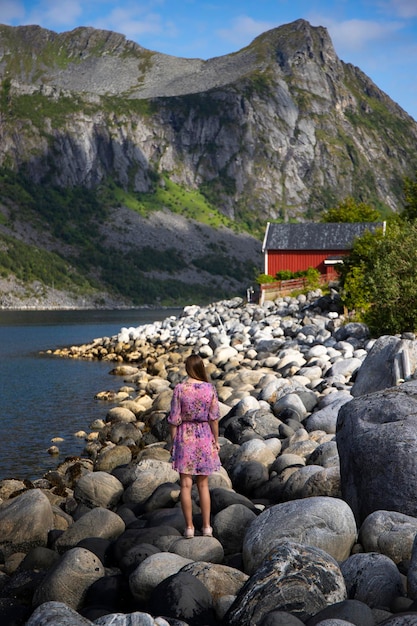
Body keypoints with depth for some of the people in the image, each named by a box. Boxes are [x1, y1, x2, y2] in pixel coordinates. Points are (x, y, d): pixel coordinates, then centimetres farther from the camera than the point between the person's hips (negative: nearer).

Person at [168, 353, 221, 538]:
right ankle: (206, 526, 14)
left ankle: (189, 527, 7)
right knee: (203, 485, 11)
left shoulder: (180, 389, -10)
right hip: (204, 437, 2)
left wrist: (173, 442, 2)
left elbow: (174, 419, -8)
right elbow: (214, 418, -3)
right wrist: (216, 441, 8)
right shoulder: (209, 389, -7)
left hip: (185, 436, -2)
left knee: (186, 484, 5)